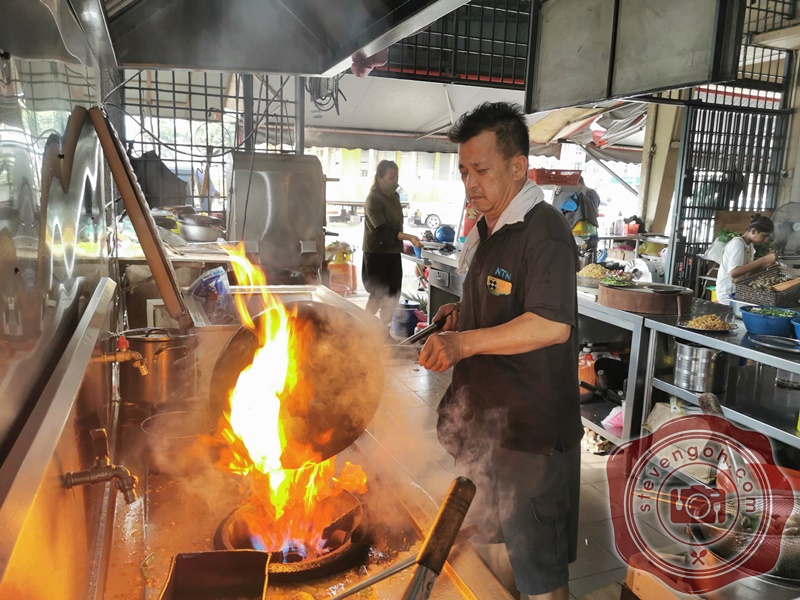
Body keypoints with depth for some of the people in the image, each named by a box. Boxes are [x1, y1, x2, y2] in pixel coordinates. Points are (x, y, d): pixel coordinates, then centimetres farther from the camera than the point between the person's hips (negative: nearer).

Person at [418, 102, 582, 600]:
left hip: (532, 428, -9)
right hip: (485, 417, 9)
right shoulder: (487, 231, 13)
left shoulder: (545, 231, -17)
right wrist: (461, 315, 8)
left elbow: (552, 326, -28)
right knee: (494, 541, 24)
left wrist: (464, 342, -31)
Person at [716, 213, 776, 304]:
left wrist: (763, 263, -2)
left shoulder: (750, 245, 10)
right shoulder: (737, 244, -17)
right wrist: (763, 260, -29)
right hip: (728, 295, -9)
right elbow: (733, 273, -31)